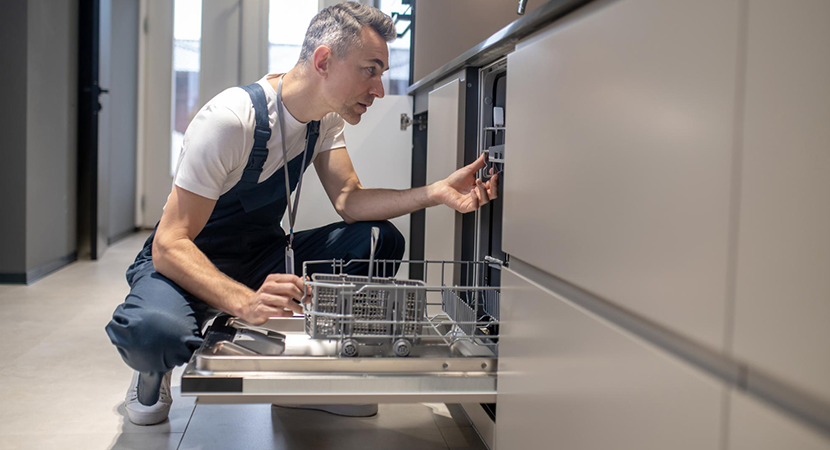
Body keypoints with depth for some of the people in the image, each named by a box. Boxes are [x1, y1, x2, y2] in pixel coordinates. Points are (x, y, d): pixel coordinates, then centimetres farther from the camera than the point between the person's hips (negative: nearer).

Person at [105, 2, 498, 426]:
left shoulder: (324, 116, -4)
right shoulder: (231, 119, -29)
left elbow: (349, 199, -10)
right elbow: (170, 245, -31)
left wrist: (436, 193, -25)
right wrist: (246, 303, -48)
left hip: (261, 255, 7)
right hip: (187, 262, -7)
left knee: (380, 240, -14)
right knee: (157, 331, -41)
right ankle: (155, 370, -2)